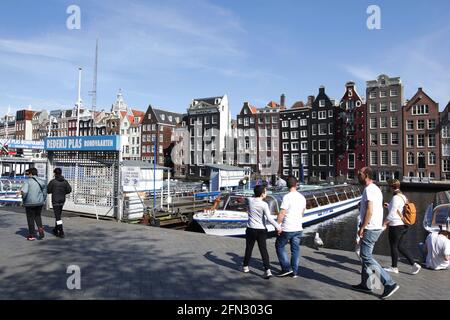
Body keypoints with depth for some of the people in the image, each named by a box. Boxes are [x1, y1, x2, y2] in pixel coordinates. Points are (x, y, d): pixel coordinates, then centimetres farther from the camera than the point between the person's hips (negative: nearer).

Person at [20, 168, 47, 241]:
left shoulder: (27, 181, -11)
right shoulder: (42, 182, 4)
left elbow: (24, 191, -24)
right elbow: (45, 193, 7)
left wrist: (23, 196, -4)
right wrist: (43, 201, 18)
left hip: (30, 203, -4)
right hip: (39, 202, 4)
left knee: (30, 218, 8)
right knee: (38, 216, 22)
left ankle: (32, 235, 15)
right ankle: (40, 228, 0)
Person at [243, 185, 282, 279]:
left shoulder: (250, 200, -4)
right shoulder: (264, 204, -14)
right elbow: (269, 218, -21)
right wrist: (278, 226, -19)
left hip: (251, 229, 3)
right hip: (261, 230, -3)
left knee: (249, 248, 16)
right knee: (263, 250, 1)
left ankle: (245, 267, 31)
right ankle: (267, 270, -7)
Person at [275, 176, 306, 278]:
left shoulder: (287, 197, -16)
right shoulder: (302, 197, 5)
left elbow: (282, 213, -18)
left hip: (287, 229, -6)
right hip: (298, 228, 6)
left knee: (279, 246, 11)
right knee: (295, 249, 12)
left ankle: (286, 268, 7)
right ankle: (295, 271, 17)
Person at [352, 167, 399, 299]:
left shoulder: (369, 189, -16)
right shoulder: (376, 189, 16)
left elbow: (369, 211, -23)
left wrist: (362, 228, -18)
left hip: (370, 229, -10)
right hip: (376, 227, 10)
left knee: (366, 257, -7)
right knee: (365, 255, 16)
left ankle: (389, 283, -6)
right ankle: (365, 284, 23)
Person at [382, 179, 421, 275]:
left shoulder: (395, 198, -20)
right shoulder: (404, 197, 8)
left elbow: (392, 215, -21)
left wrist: (384, 223, -10)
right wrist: (389, 206, 20)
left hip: (396, 226, -9)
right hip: (404, 225, 9)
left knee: (393, 246, 6)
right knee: (400, 246, 17)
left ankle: (394, 268, 19)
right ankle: (414, 264, 13)